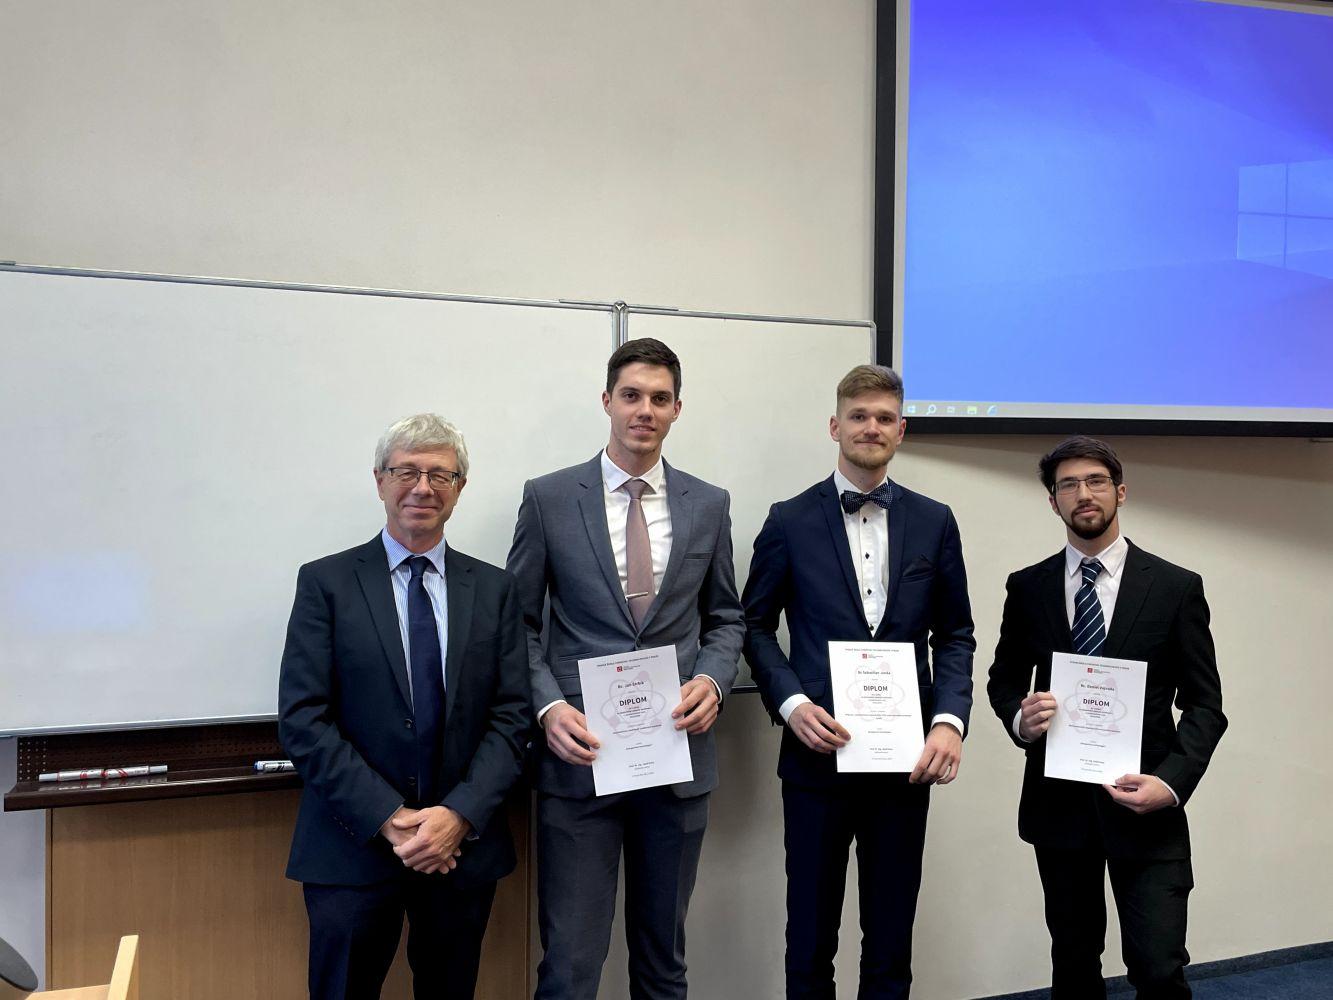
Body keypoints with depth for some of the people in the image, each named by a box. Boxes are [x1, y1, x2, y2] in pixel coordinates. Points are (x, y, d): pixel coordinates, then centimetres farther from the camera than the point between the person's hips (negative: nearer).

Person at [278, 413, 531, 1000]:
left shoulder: (494, 589, 5)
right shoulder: (325, 582, -2)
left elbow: (512, 715, 0)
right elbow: (302, 719, -8)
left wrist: (460, 815, -13)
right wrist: (388, 818, -15)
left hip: (465, 843, 2)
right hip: (354, 846, -2)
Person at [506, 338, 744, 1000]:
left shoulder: (709, 505, 6)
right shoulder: (548, 499, -1)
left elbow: (724, 618, 13)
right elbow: (520, 623, 2)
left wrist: (712, 681, -6)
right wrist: (549, 706, -12)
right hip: (580, 754, -2)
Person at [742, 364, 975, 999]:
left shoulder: (934, 523, 6)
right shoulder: (790, 521, 0)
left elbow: (955, 635, 8)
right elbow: (755, 626, 3)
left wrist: (950, 720, -7)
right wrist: (791, 702, -13)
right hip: (817, 752, -1)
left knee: (892, 936, 13)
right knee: (811, 935, 10)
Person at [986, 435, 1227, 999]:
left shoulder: (1176, 587, -2)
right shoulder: (1028, 587, 3)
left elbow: (1204, 704, -2)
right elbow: (1003, 678, 12)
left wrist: (1170, 782, -17)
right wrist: (1019, 717, -11)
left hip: (1146, 805, -2)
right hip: (1057, 804, 2)